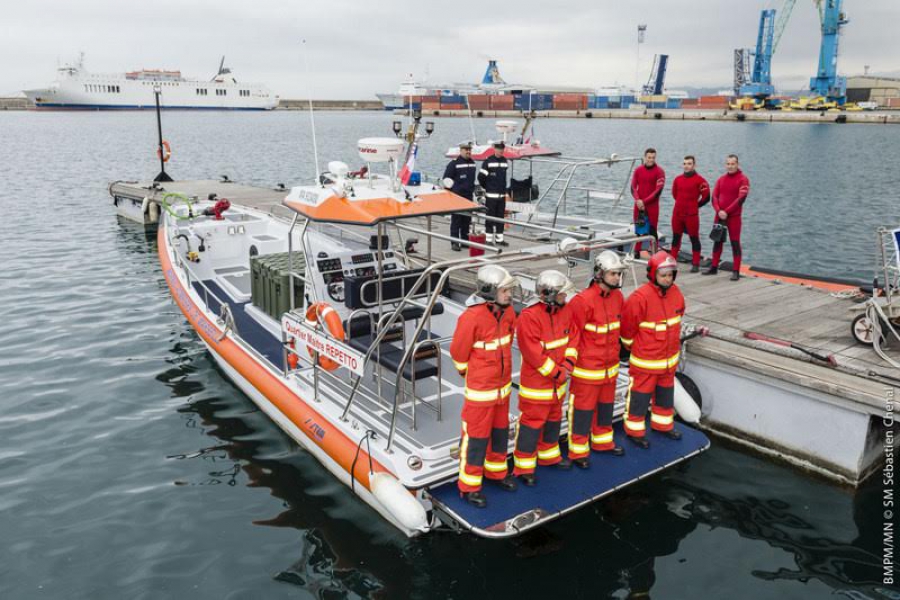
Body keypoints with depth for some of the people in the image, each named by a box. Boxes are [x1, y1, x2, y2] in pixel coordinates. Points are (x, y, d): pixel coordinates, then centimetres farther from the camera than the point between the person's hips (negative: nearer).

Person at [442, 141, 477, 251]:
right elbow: (446, 179, -7)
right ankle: (454, 242, -2)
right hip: (456, 196, -6)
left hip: (468, 196, 7)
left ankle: (465, 240, 19)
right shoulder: (454, 163, -8)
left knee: (467, 220, 10)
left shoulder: (472, 163, 14)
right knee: (456, 220, -5)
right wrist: (451, 190, -9)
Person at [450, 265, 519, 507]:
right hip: (480, 389, -7)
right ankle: (469, 486, 20)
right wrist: (470, 372, 0)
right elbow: (458, 352, -15)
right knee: (476, 437, 5)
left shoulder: (507, 312, -5)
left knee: (500, 431, 22)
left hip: (503, 385, 7)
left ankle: (496, 470, 43)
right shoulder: (471, 318, -27)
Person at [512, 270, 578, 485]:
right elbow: (534, 354, -26)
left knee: (554, 419, 23)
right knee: (532, 423, 1)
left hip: (558, 382, 8)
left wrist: (568, 363, -8)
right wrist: (557, 373, -19)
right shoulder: (529, 317, -25)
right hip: (536, 383, -8)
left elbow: (571, 338, 8)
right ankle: (524, 467, 14)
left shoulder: (564, 311, 1)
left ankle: (549, 455, 43)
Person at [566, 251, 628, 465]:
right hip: (587, 367, -7)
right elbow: (571, 333, -20)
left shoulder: (617, 296, 2)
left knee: (606, 405, 22)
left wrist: (614, 351, 21)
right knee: (583, 409, 5)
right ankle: (578, 450, 19)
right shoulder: (583, 301, -23)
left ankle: (603, 441, 40)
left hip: (610, 365, 7)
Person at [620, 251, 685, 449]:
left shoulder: (675, 293, -4)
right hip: (645, 360, -7)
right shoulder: (640, 298, -26)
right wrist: (636, 347, -2)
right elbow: (627, 326, -16)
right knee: (640, 395, 7)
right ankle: (635, 431, 24)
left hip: (669, 357, 7)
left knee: (666, 393, 23)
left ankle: (663, 424, 43)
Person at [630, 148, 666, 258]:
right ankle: (637, 252, 15)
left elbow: (658, 191, -10)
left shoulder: (659, 171, -4)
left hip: (652, 206, -4)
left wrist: (644, 201, -13)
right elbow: (633, 187, 6)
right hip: (639, 205, 4)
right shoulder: (638, 170, 8)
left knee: (652, 230, -4)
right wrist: (637, 200, -11)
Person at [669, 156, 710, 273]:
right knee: (676, 237, 13)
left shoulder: (699, 180, -8)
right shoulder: (678, 179, 8)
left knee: (694, 238, 0)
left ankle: (695, 264, 4)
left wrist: (695, 205, 4)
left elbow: (706, 197, -4)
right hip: (677, 213, 5)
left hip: (692, 215, -5)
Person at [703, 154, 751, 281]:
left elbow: (741, 198, -15)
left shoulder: (743, 179, -5)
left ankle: (736, 271, -2)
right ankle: (714, 267, 21)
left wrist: (727, 211, -18)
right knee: (717, 241, 11)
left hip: (734, 216, -5)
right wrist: (719, 211, -13)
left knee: (735, 243, -3)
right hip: (719, 215, 5)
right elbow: (715, 196, 4)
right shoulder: (721, 179, 11)